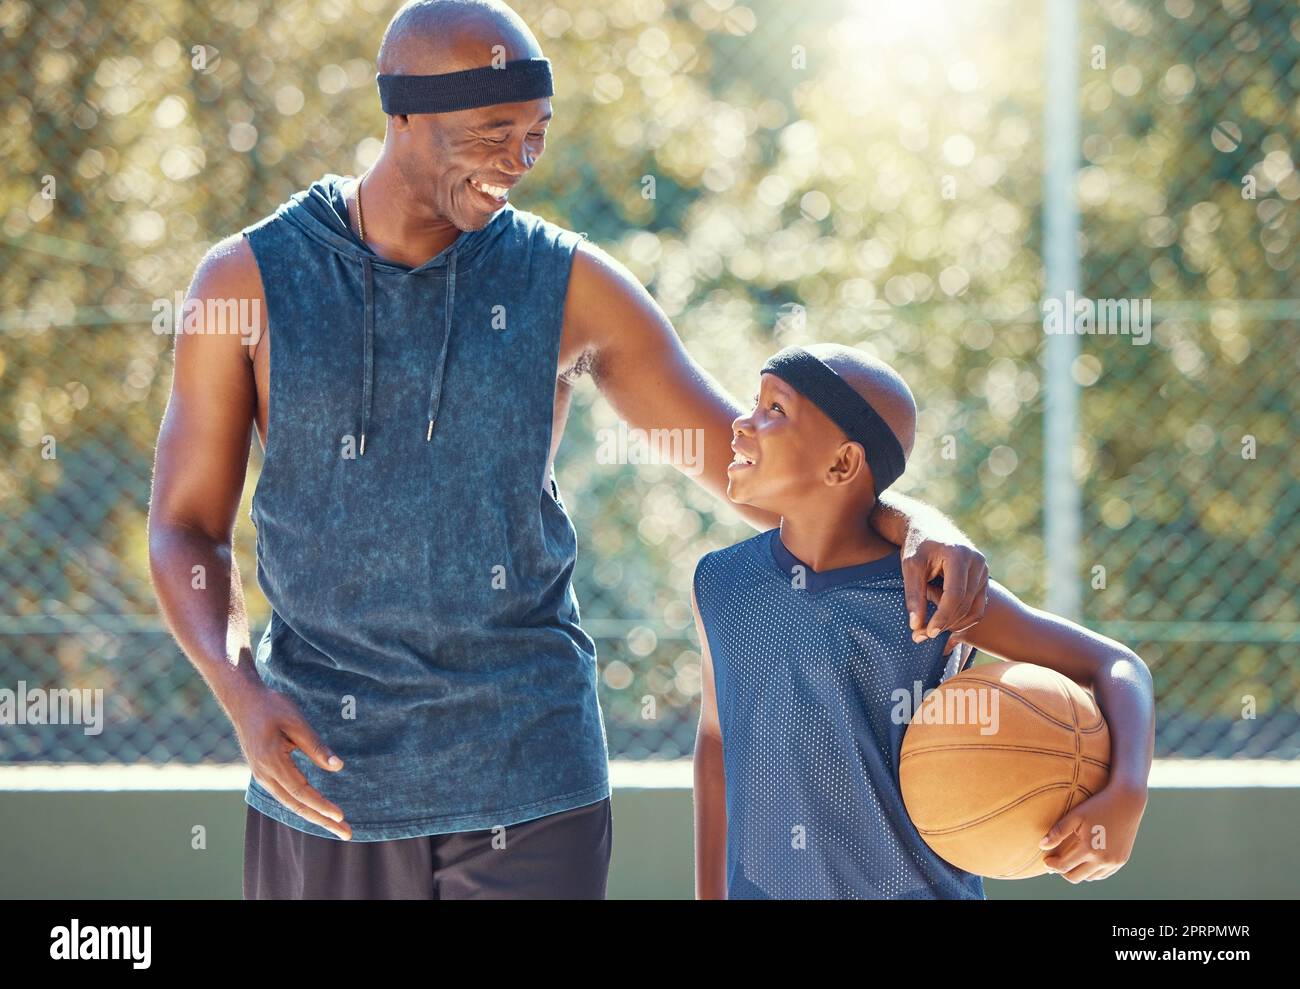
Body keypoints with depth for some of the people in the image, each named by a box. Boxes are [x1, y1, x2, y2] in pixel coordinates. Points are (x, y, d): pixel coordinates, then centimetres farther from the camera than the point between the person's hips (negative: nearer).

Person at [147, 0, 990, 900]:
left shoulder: (571, 286, 1)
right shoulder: (250, 281, -1)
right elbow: (187, 530, 3)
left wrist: (915, 524, -13)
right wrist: (241, 690, -15)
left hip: (529, 785, 0)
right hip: (323, 773, 0)